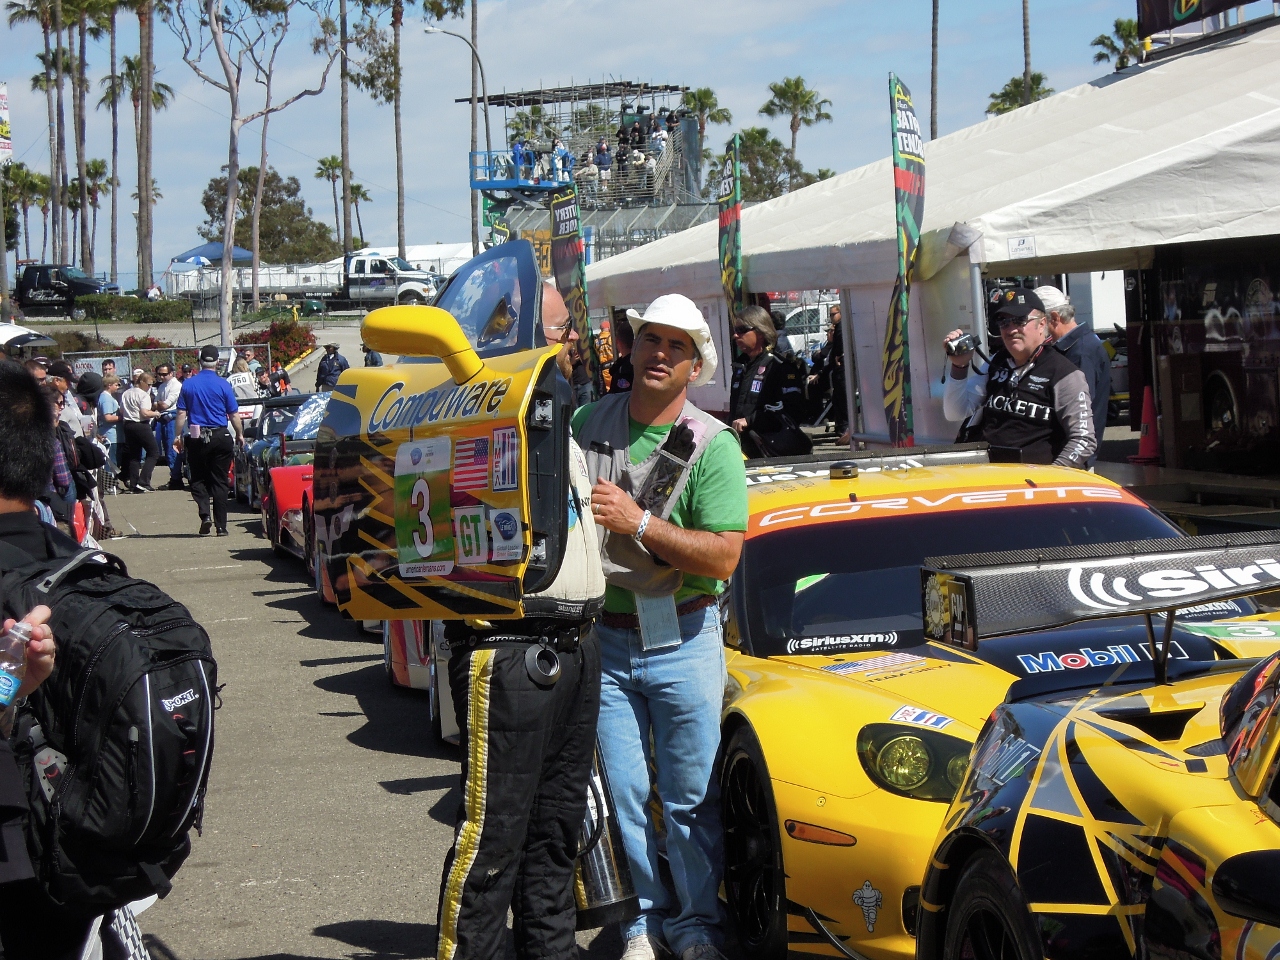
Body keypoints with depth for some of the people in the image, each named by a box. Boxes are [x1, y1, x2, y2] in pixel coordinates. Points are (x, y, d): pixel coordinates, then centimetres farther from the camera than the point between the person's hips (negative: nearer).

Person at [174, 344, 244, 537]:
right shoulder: (223, 385, -5)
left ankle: (204, 514, -11)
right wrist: (240, 434, 14)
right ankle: (221, 526, 5)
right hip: (220, 437, -1)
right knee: (219, 481, 6)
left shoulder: (188, 384, -1)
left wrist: (179, 436, 10)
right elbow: (234, 415, -1)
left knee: (198, 480, 12)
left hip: (197, 439, 1)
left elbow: (181, 413, 0)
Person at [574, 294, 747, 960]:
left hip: (682, 638, -3)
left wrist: (639, 523, -22)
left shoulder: (713, 446, -7)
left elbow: (722, 557, -16)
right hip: (601, 635, 3)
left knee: (691, 795, 3)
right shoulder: (590, 423, 5)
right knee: (622, 791, 5)